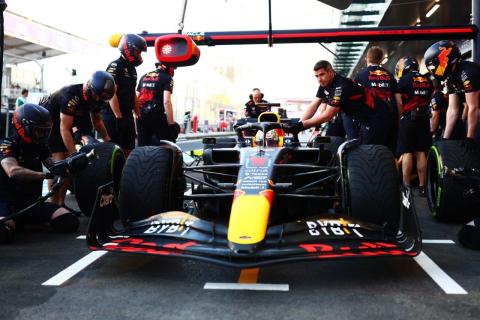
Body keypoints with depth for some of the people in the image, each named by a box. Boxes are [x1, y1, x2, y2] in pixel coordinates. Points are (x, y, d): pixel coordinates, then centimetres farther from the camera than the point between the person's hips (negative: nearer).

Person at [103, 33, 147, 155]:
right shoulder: (115, 66, -12)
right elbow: (111, 94, -18)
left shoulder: (132, 69, 15)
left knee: (129, 151, 11)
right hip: (113, 116, -9)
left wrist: (138, 115, 17)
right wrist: (118, 117, -20)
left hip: (128, 115, 9)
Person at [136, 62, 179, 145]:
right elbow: (166, 102, -15)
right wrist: (171, 124, -13)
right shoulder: (167, 78, -4)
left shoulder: (143, 77, 16)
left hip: (141, 117, 6)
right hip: (157, 117, -6)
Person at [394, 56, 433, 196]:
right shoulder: (428, 81, 12)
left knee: (407, 152, -3)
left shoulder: (403, 80, -6)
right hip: (424, 119, 5)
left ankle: (407, 185, -2)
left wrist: (401, 117, 4)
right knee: (421, 152, 6)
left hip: (408, 119, -5)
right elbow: (429, 100, 12)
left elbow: (399, 103, -8)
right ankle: (422, 186, 9)